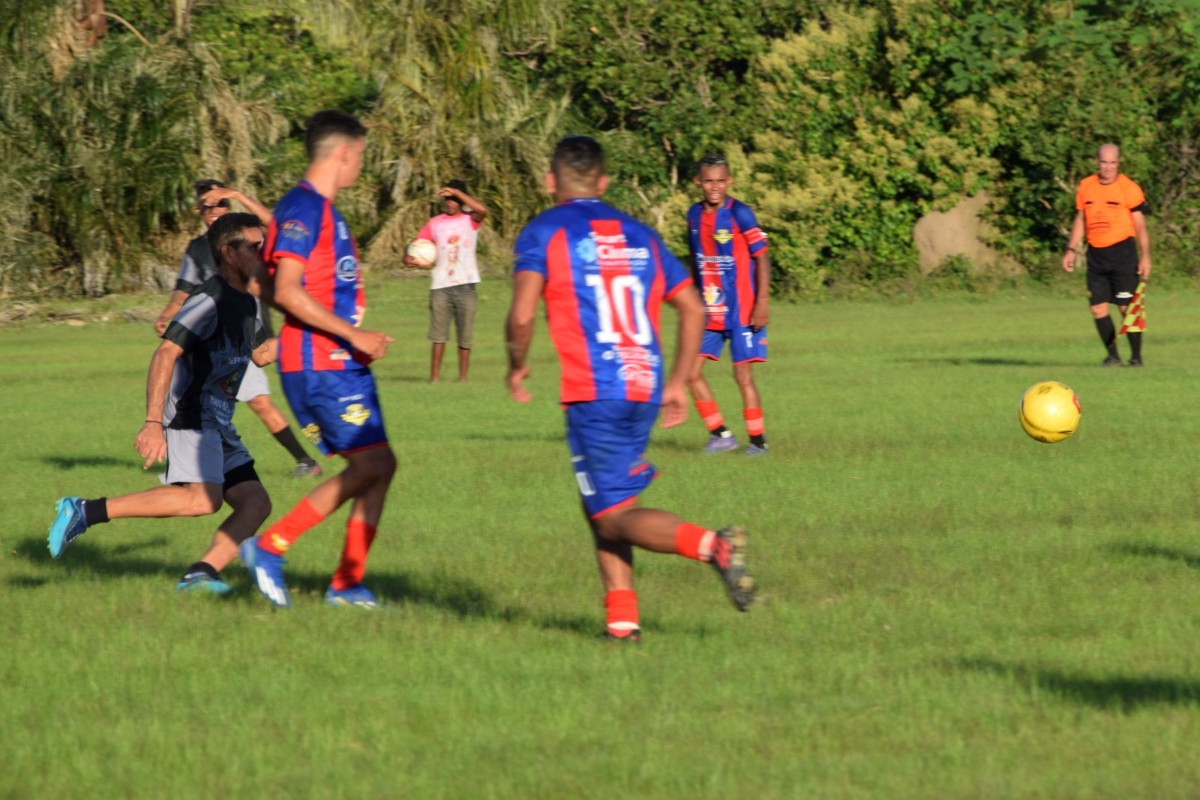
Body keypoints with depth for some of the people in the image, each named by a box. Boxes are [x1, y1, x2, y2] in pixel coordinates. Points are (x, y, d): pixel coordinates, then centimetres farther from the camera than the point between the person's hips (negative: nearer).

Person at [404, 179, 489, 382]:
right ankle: (434, 378, -7)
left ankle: (463, 378, 10)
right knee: (439, 335, -6)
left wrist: (456, 192, -16)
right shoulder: (434, 223, 10)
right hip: (440, 287, 1)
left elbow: (482, 210, -17)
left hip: (465, 286, 0)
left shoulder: (470, 221, 4)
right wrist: (408, 257, -16)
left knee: (465, 336, 2)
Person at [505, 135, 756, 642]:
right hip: (645, 390, 6)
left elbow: (522, 315, -11)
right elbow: (693, 309, 17)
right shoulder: (638, 234, 18)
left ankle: (712, 545, -29)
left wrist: (517, 367, 7)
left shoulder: (544, 233, 1)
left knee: (615, 518, -4)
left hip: (593, 394, -6)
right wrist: (678, 382, 23)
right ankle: (622, 617, 7)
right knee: (602, 507, 19)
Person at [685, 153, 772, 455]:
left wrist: (763, 302, -15)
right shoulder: (695, 215, 7)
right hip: (709, 313, 6)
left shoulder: (740, 214, -11)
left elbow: (761, 257, -10)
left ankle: (757, 439, 8)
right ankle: (720, 434, 10)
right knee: (692, 372, -1)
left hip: (741, 311, -6)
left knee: (743, 374, -4)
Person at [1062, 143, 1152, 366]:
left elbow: (1140, 225, -4)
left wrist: (1145, 257, -10)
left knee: (1127, 306, -6)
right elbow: (1080, 220, 18)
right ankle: (1112, 355, 11)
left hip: (1123, 252, -5)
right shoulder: (1085, 187, 8)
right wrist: (1071, 250, 12)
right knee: (1098, 307, 1)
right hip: (1096, 254, 5)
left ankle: (1136, 356, 4)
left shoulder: (1129, 188, -5)